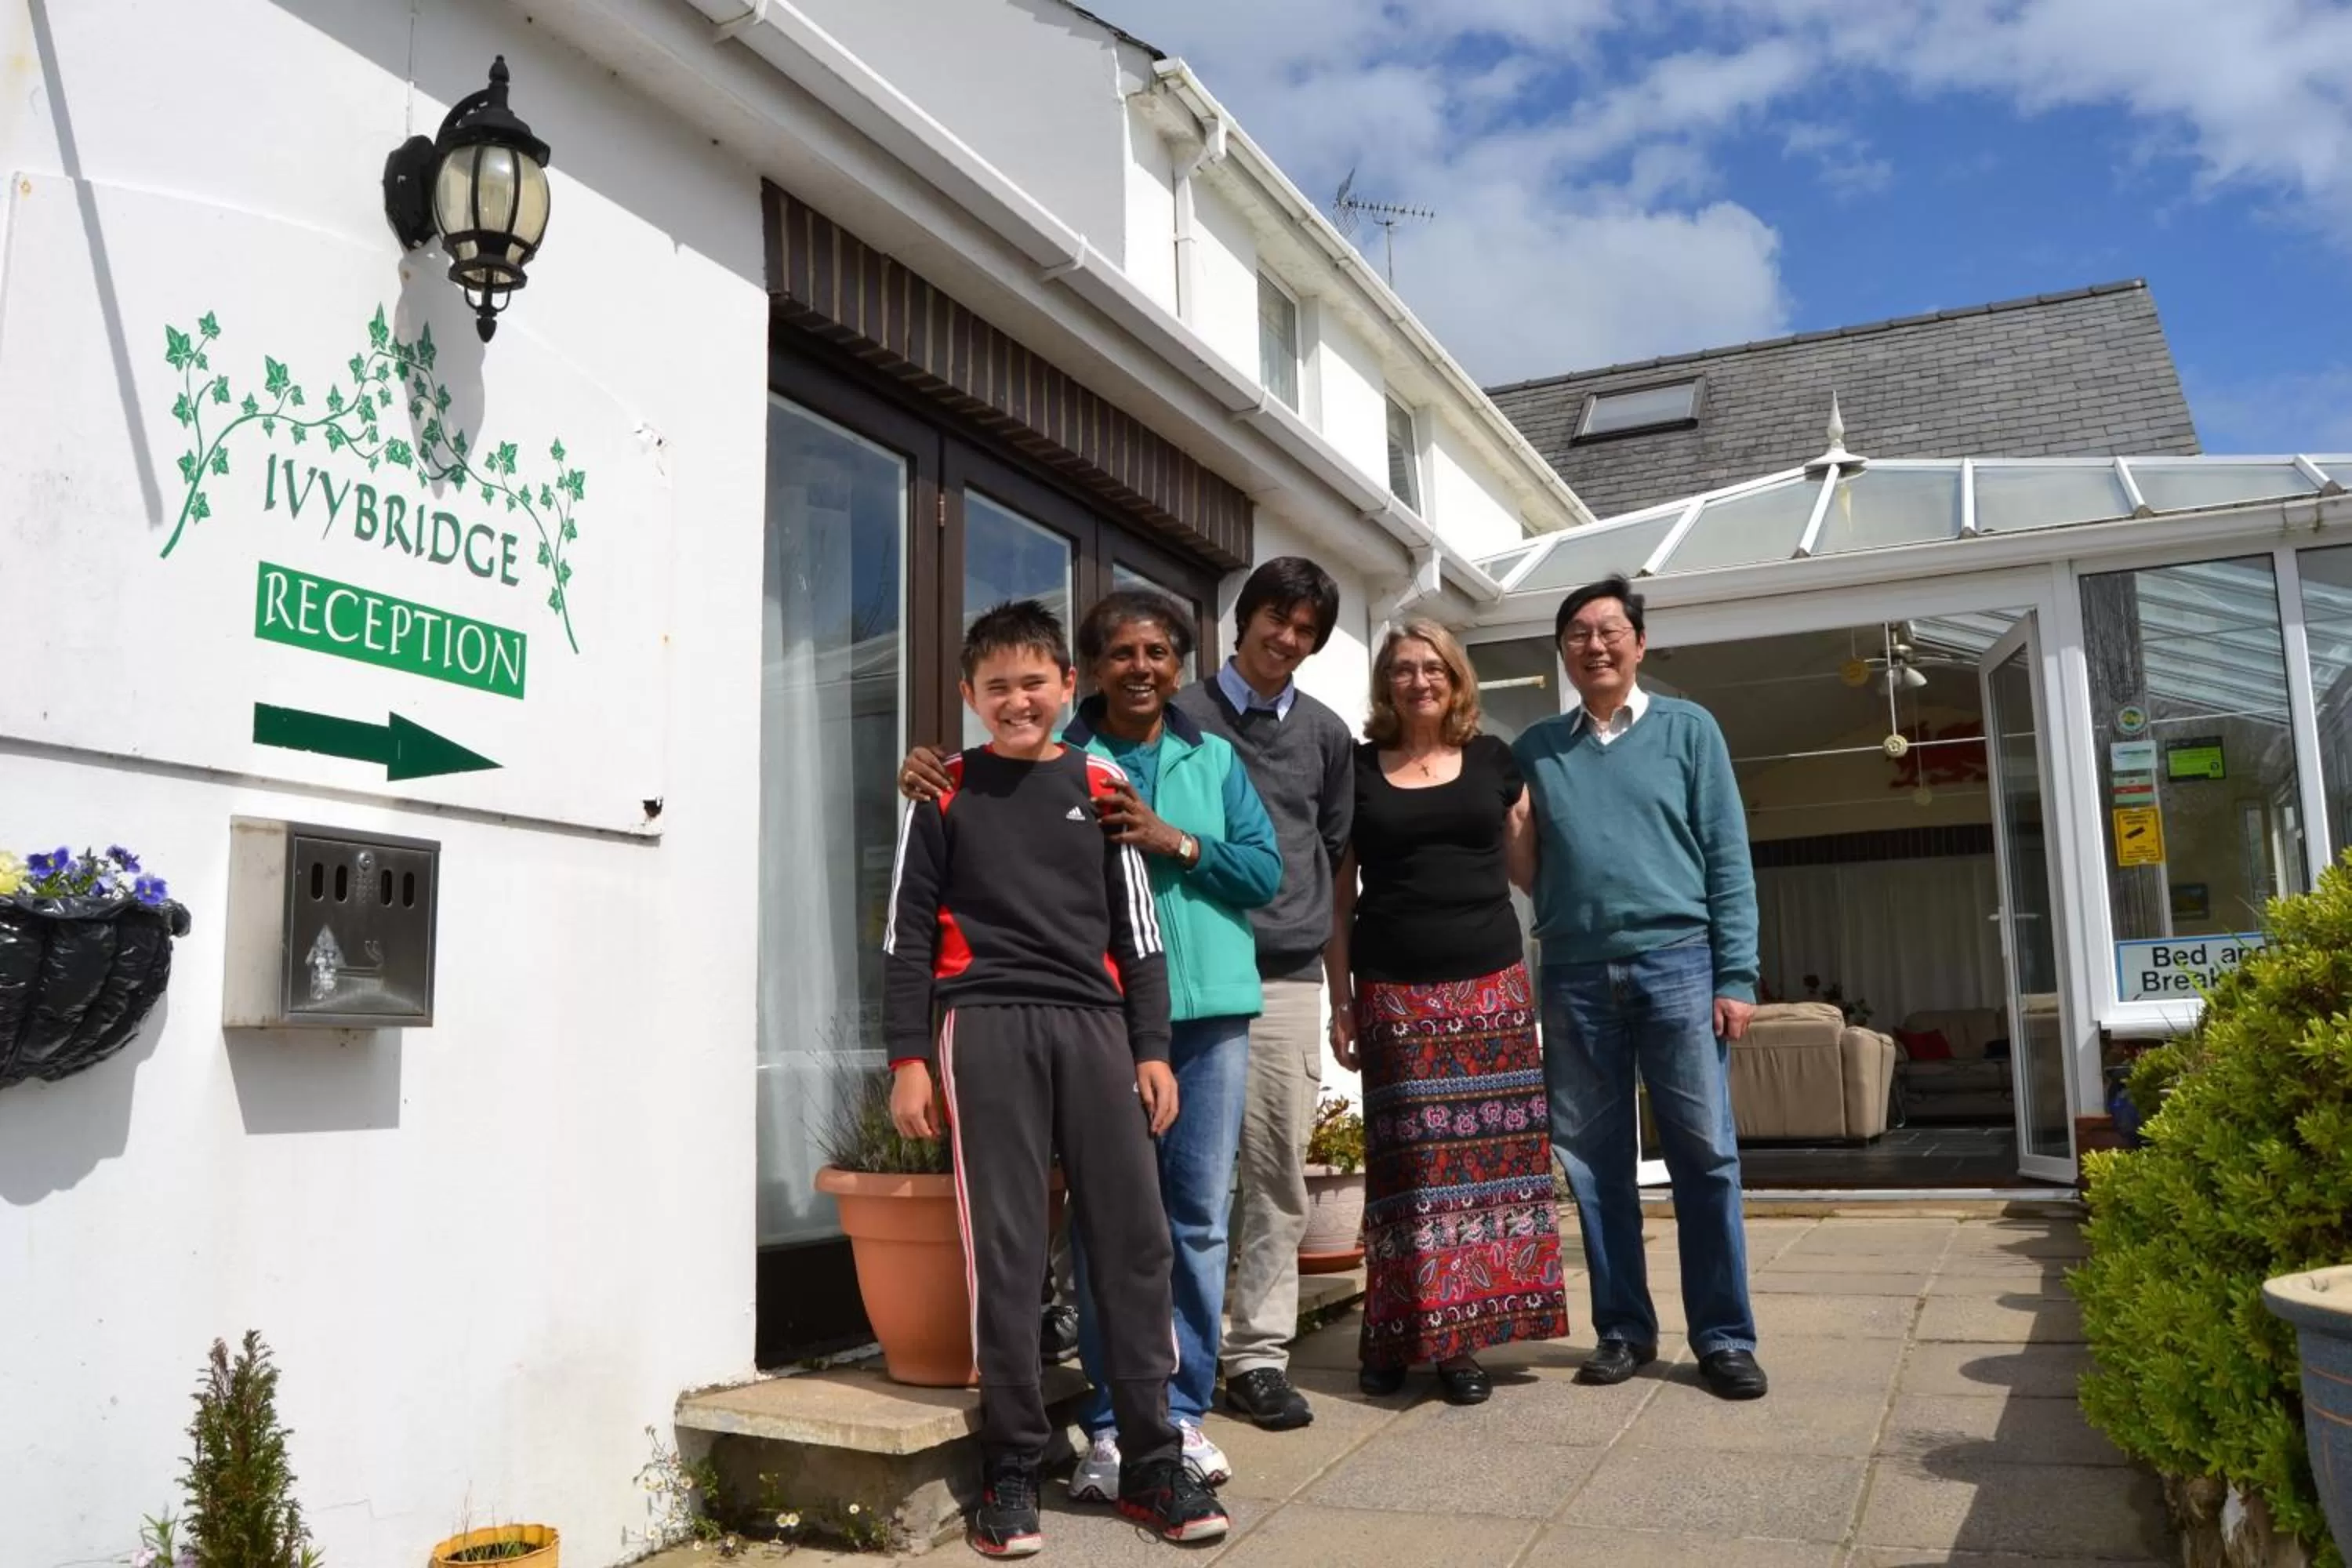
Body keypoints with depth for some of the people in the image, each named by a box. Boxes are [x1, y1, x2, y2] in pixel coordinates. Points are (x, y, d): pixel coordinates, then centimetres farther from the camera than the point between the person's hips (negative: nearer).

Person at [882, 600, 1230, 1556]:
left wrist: (1151, 1048, 6)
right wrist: (908, 1056, -1)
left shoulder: (1102, 789, 14)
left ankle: (1151, 1464, 11)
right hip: (987, 1026, -2)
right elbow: (909, 932, 7)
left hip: (1094, 1025, 2)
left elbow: (1136, 931, 13)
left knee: (1134, 1239, 0)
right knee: (1003, 1250, -2)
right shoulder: (945, 794, 9)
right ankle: (1011, 1469, 9)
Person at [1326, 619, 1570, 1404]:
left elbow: (1531, 864, 15)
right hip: (1395, 995, -1)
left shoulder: (1493, 760, 10)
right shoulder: (1359, 768, 7)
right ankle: (1399, 1335, 8)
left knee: (1488, 1156, -1)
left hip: (1490, 987, 1)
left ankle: (1464, 1336, 8)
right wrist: (1340, 999, 3)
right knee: (1410, 1166, -1)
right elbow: (1339, 895, 7)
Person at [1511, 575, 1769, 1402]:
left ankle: (1724, 1338, 11)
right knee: (1594, 1163, 6)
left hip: (1677, 965, -2)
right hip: (1574, 976, 2)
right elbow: (1522, 866, 11)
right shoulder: (1535, 748, 12)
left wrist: (1736, 975, -5)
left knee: (1705, 1157, 0)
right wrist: (1521, 973, 1)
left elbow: (1728, 857, 2)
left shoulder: (1687, 729, 7)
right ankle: (1623, 1329, 18)